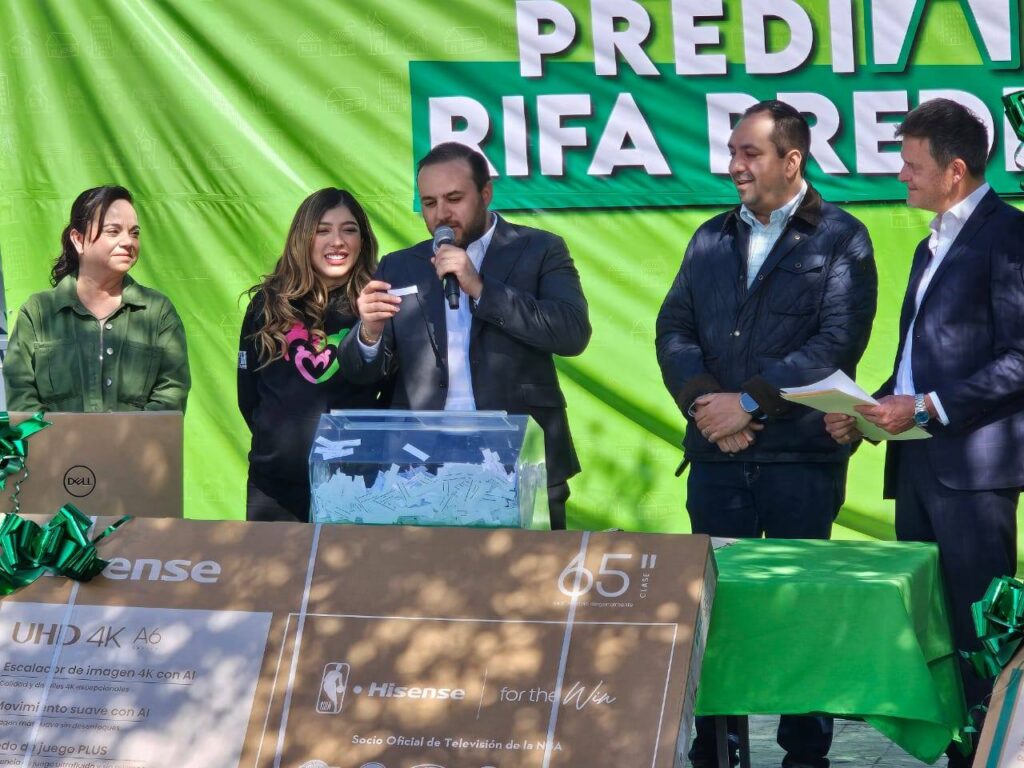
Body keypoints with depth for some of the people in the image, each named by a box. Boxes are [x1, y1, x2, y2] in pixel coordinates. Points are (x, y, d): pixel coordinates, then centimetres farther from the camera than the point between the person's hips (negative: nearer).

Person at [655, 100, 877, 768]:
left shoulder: (839, 239, -2)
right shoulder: (713, 239, 14)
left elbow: (838, 342, -11)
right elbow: (674, 329, 9)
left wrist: (749, 402, -14)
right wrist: (703, 400, -10)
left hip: (802, 457, -4)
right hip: (717, 455, 4)